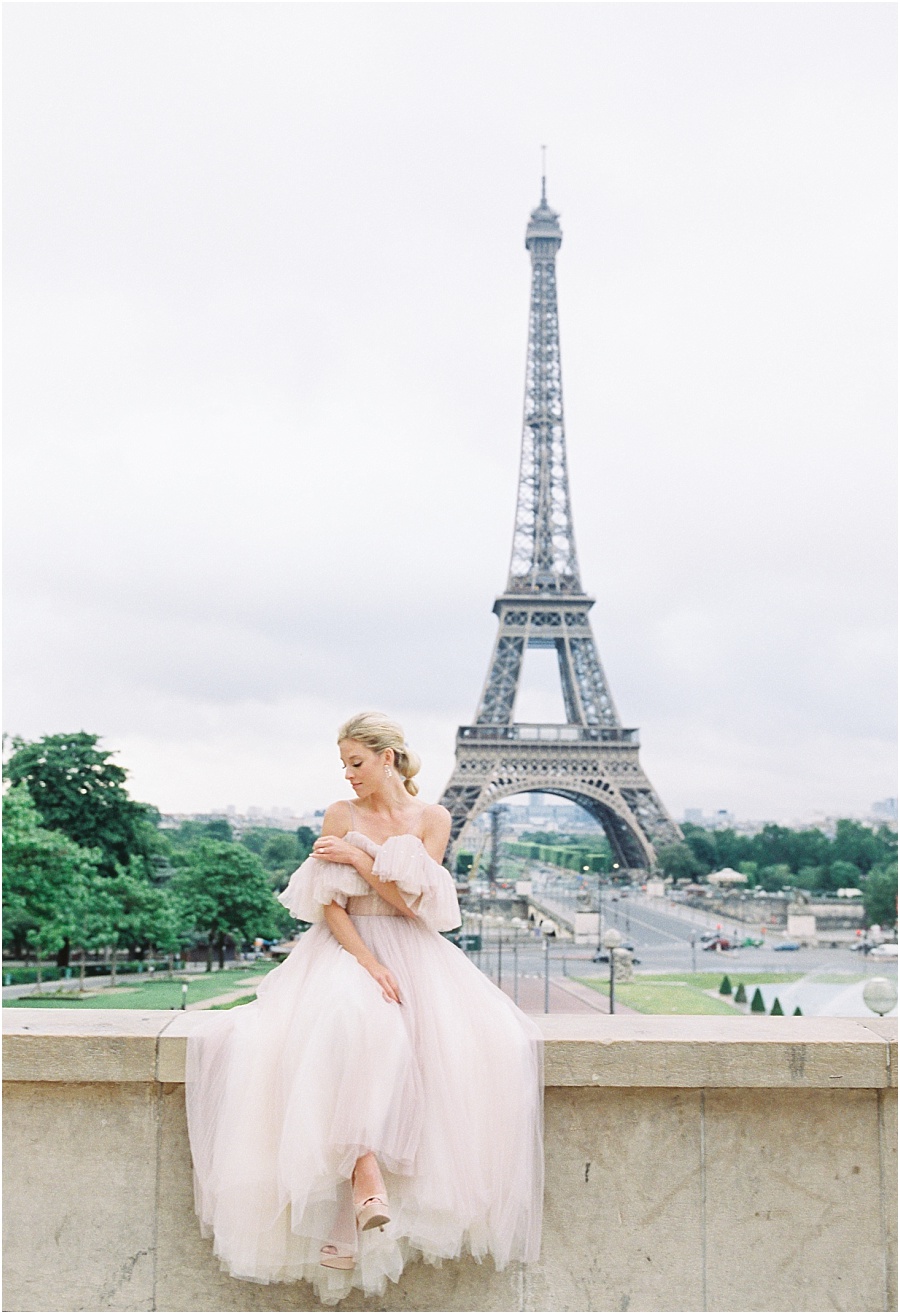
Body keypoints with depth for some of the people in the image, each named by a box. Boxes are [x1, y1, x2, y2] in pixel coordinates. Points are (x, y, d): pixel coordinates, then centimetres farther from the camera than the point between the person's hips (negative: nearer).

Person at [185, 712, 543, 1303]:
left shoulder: (433, 819, 7)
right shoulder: (340, 816, 8)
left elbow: (412, 901, -2)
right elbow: (331, 905, -1)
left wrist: (359, 858, -6)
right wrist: (366, 960, -16)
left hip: (414, 955, 1)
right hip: (349, 948, -1)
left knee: (476, 1040, -29)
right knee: (346, 1026, -37)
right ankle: (365, 1178, -43)